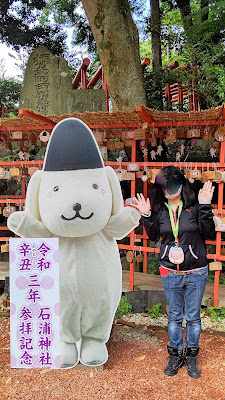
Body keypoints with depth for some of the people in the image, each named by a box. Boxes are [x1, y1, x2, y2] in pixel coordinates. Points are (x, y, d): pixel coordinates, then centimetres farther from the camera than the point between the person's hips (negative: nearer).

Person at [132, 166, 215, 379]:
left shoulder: (194, 206, -11)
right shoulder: (159, 209, -1)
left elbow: (209, 233, -15)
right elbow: (154, 236, 7)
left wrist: (205, 207, -23)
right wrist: (146, 216, -6)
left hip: (196, 273, -2)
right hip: (170, 273, 2)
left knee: (193, 317, 14)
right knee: (174, 316, 17)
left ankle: (191, 357, 35)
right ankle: (175, 355, 36)